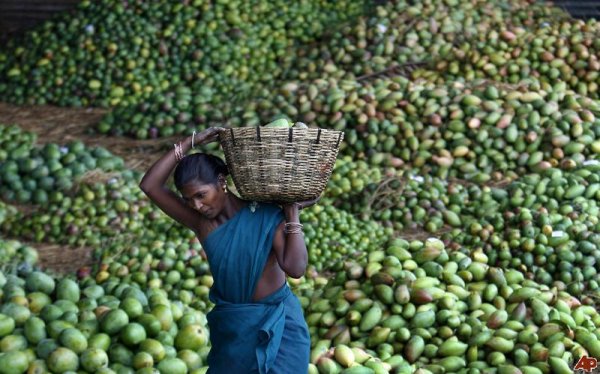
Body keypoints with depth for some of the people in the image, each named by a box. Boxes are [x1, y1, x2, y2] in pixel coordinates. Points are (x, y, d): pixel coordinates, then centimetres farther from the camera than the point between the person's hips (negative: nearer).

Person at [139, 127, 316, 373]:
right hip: (230, 327, 3)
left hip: (278, 326, -3)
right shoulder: (200, 222, -6)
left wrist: (292, 213, -21)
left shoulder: (267, 216, -14)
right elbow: (150, 186, -14)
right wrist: (190, 142, -15)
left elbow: (295, 267, -25)